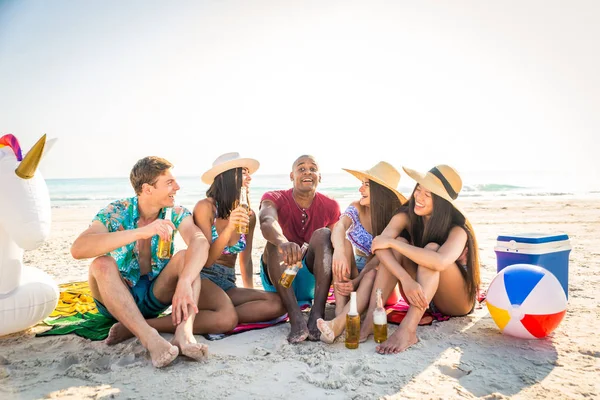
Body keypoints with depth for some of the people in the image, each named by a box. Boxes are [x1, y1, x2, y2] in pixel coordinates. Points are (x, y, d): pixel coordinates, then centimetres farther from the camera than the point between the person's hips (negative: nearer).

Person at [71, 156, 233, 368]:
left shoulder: (176, 214, -9)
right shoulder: (115, 213, -15)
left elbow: (200, 242, -30)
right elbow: (77, 249, -33)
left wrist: (184, 282, -49)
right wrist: (140, 232, -43)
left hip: (156, 296, 2)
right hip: (116, 298, -1)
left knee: (184, 257, -22)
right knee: (102, 264, -31)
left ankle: (184, 330, -42)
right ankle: (150, 338, -44)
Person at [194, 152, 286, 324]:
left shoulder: (249, 215, 6)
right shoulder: (206, 207, -7)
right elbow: (205, 260, -11)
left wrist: (250, 293, 10)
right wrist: (229, 229, -23)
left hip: (227, 285, 6)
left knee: (278, 303, -22)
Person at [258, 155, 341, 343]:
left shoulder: (330, 206, 0)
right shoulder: (274, 198, -10)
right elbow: (266, 221, -34)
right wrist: (283, 242, -57)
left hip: (311, 279, 1)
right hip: (278, 281, -1)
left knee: (323, 235, -23)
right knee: (275, 240, -29)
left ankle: (317, 314, -38)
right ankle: (296, 318, -45)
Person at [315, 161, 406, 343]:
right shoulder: (356, 208, -8)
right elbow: (339, 227, -29)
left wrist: (357, 280, -34)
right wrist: (339, 251, -51)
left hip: (373, 274, -2)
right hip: (349, 273, 2)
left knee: (373, 274, -35)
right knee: (344, 242, -26)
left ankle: (339, 323, -53)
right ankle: (340, 309, -39)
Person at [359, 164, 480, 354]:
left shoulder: (457, 230, -23)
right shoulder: (406, 217, -11)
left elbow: (440, 262, -45)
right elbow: (380, 246, -28)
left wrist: (391, 242, -36)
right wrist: (406, 279, -44)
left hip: (457, 302, -3)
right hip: (421, 295, 4)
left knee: (431, 249, -31)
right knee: (399, 244, -23)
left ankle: (408, 330, -44)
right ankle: (371, 318, -35)